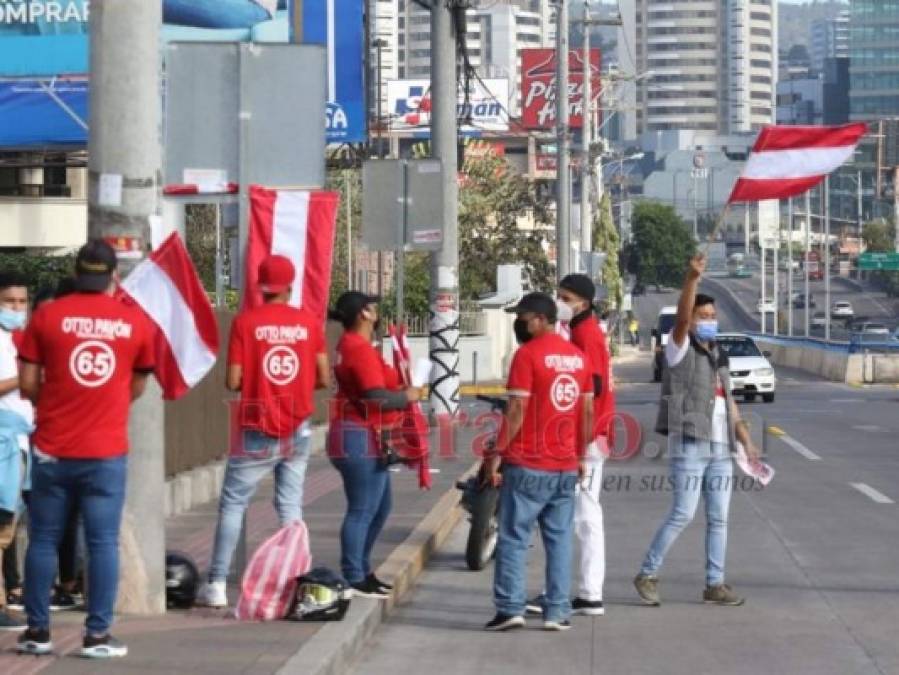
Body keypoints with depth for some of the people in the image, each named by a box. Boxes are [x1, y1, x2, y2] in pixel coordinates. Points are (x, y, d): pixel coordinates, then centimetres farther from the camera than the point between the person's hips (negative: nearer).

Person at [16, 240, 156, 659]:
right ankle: (98, 635, 3)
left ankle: (37, 631, 13)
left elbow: (28, 384, 0)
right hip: (107, 452, 0)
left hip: (53, 450, 0)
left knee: (43, 540, 9)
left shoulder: (48, 316, -3)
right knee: (103, 543, 3)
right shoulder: (136, 321, 1)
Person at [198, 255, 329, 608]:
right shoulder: (309, 323, 0)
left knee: (233, 503, 5)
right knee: (291, 505, 9)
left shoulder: (245, 322, -7)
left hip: (257, 432, -2)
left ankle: (216, 585, 2)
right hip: (297, 430, 2)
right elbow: (323, 378, 1)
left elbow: (233, 381, -9)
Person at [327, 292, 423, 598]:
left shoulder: (350, 344, 15)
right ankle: (354, 579, 0)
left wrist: (401, 390, 4)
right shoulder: (360, 349, -18)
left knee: (380, 507, 19)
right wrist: (408, 396, -8)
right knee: (362, 510, -5)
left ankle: (361, 570, 26)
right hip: (361, 438, -11)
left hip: (365, 438, 11)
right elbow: (377, 398, -24)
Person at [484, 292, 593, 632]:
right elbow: (587, 412, 12)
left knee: (514, 537, 1)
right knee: (559, 538, 8)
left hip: (528, 464, -6)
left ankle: (510, 608, -3)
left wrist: (496, 453, -9)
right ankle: (557, 611, 6)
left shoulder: (528, 354, -10)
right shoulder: (578, 356, 9)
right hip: (566, 465, 6)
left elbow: (517, 410, -14)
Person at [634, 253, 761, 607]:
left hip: (720, 447, 7)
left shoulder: (718, 357, 18)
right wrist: (692, 279, -36)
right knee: (683, 514, -10)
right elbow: (682, 317, -22)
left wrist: (746, 442, 12)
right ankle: (647, 574, 1)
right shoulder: (681, 350, -2)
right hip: (689, 444, -7)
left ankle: (715, 584, 11)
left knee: (718, 518, 6)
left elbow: (729, 404, 19)